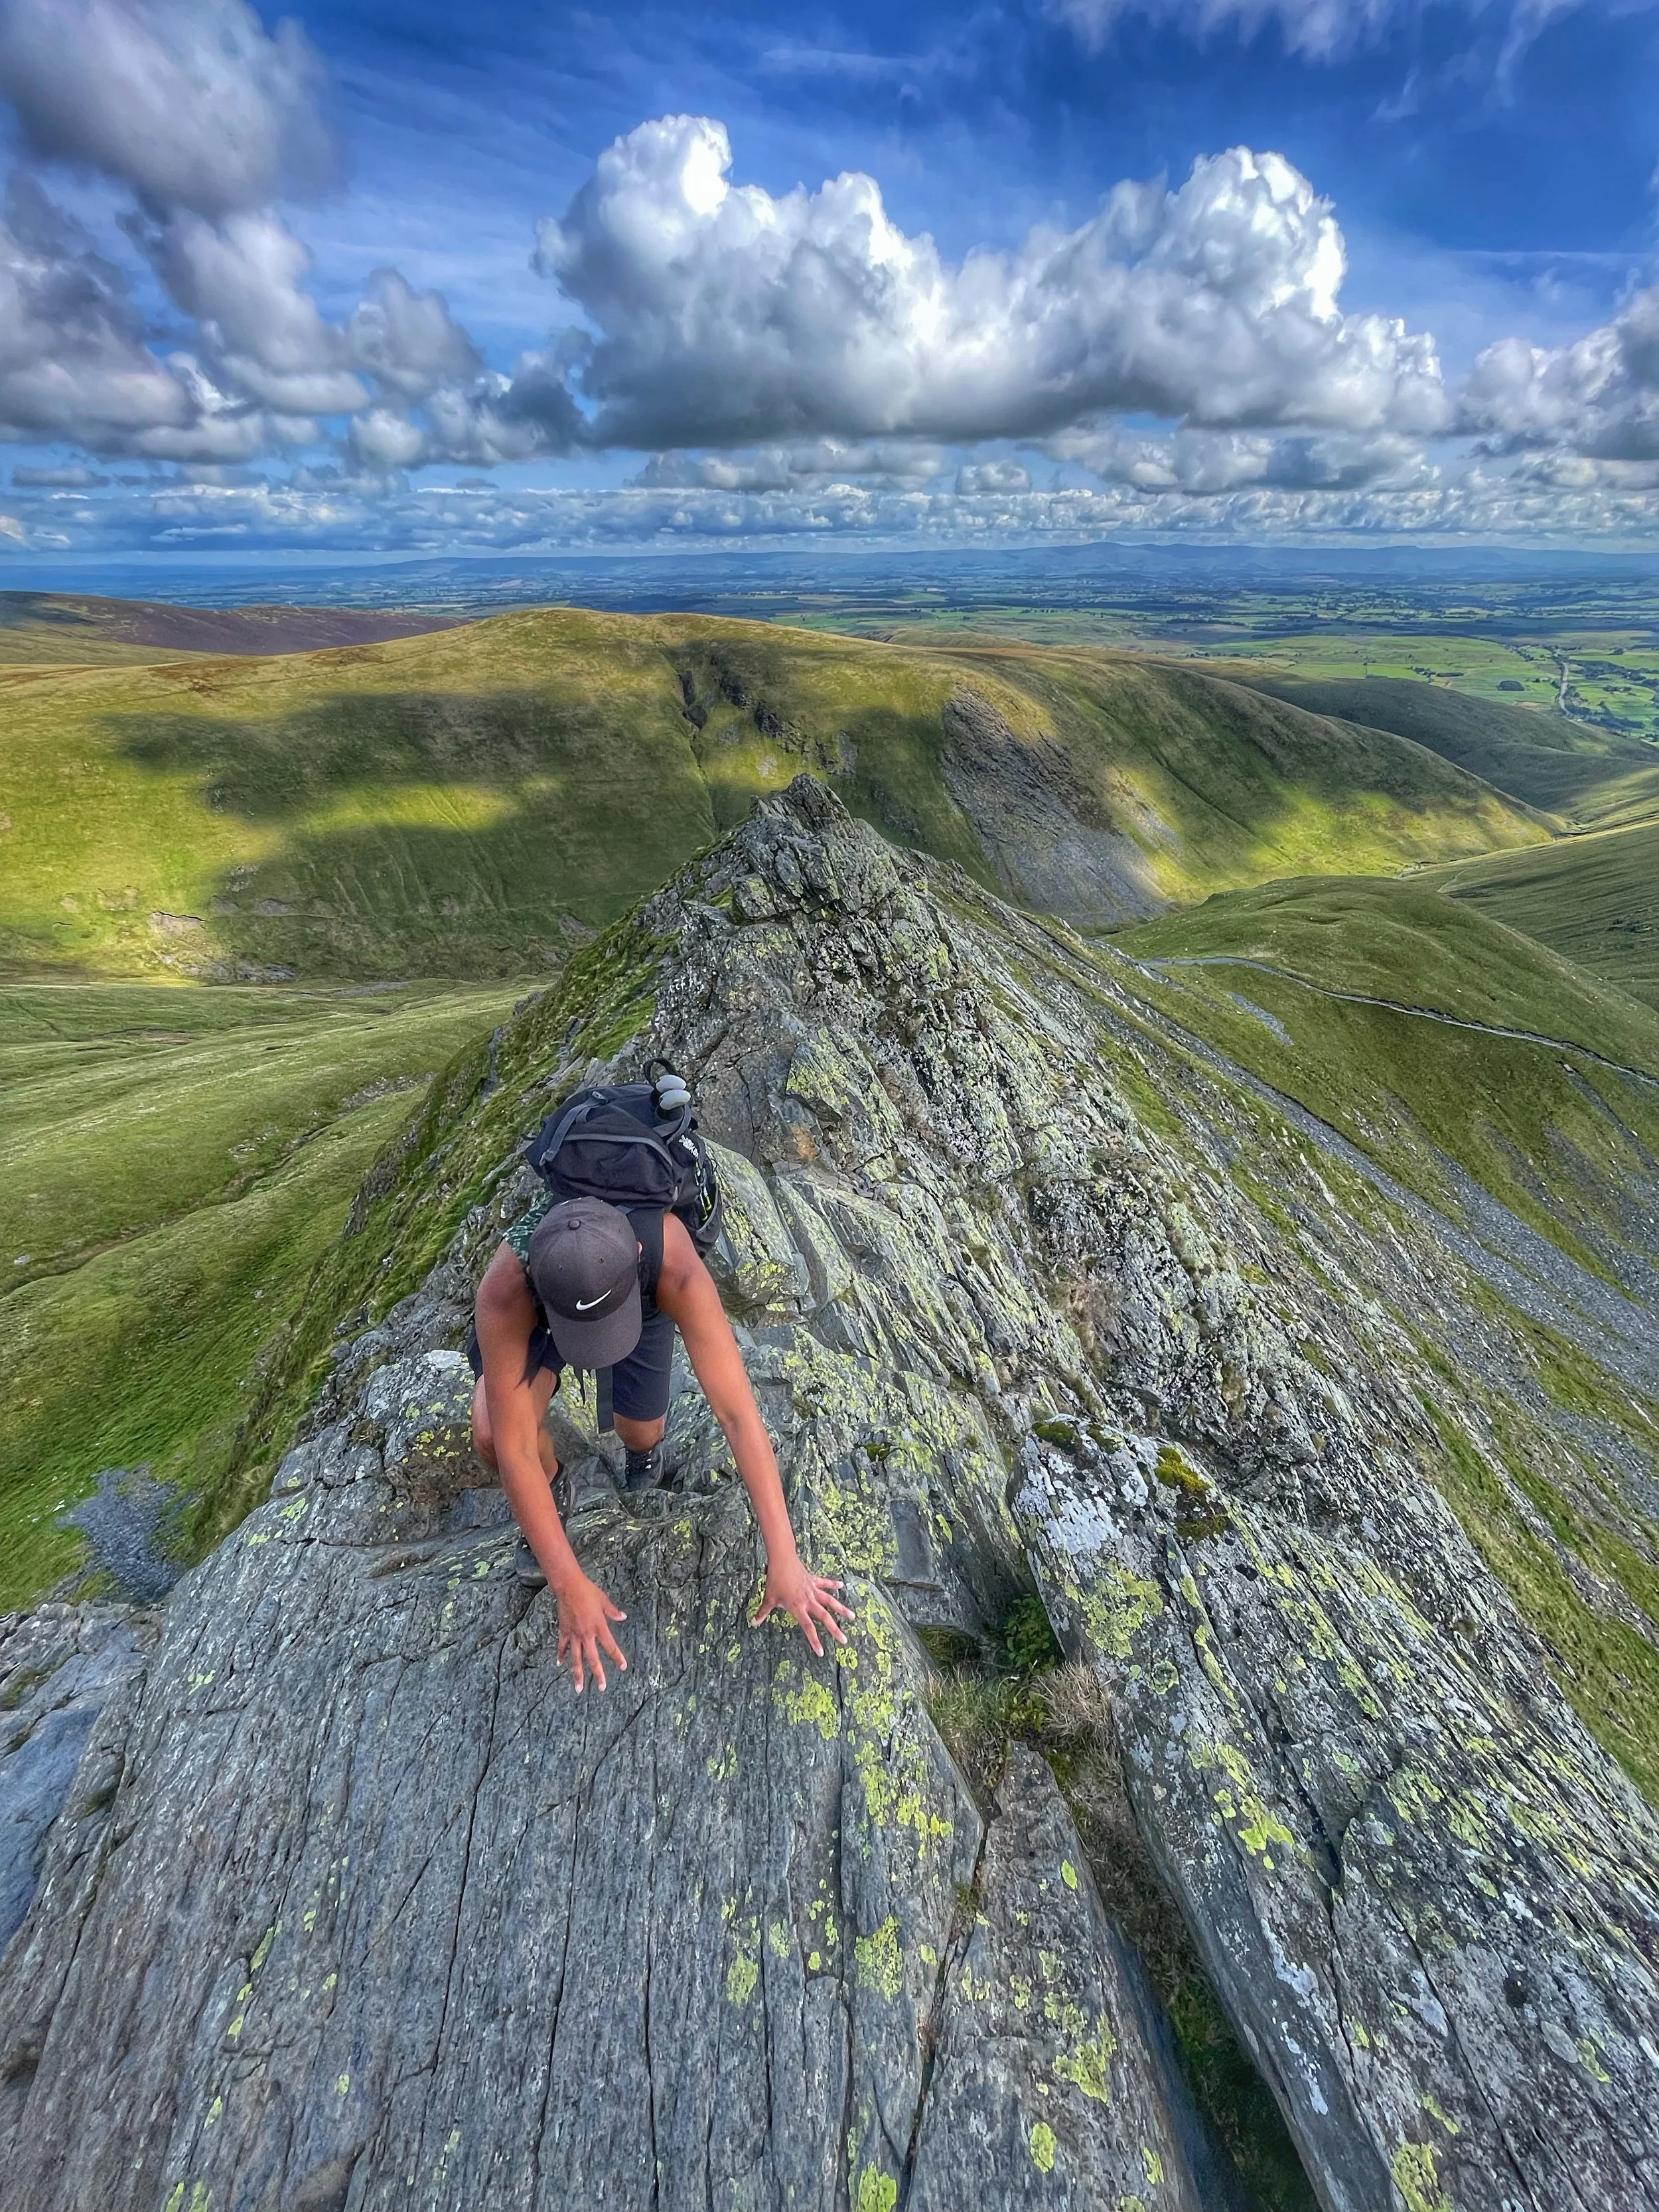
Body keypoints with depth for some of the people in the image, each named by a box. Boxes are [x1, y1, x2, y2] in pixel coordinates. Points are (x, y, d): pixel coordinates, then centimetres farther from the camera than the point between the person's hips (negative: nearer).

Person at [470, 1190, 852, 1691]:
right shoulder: (504, 1293, -46)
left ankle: (645, 1433, 39)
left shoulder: (676, 1268, -46)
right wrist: (569, 1584, -32)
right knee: (491, 1435, -23)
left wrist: (784, 1559, -39)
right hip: (534, 1306, 0)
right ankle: (548, 1487, 10)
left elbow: (737, 1411, -42)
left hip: (644, 1298, 1)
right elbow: (512, 1448, -38)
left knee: (641, 1435, 2)